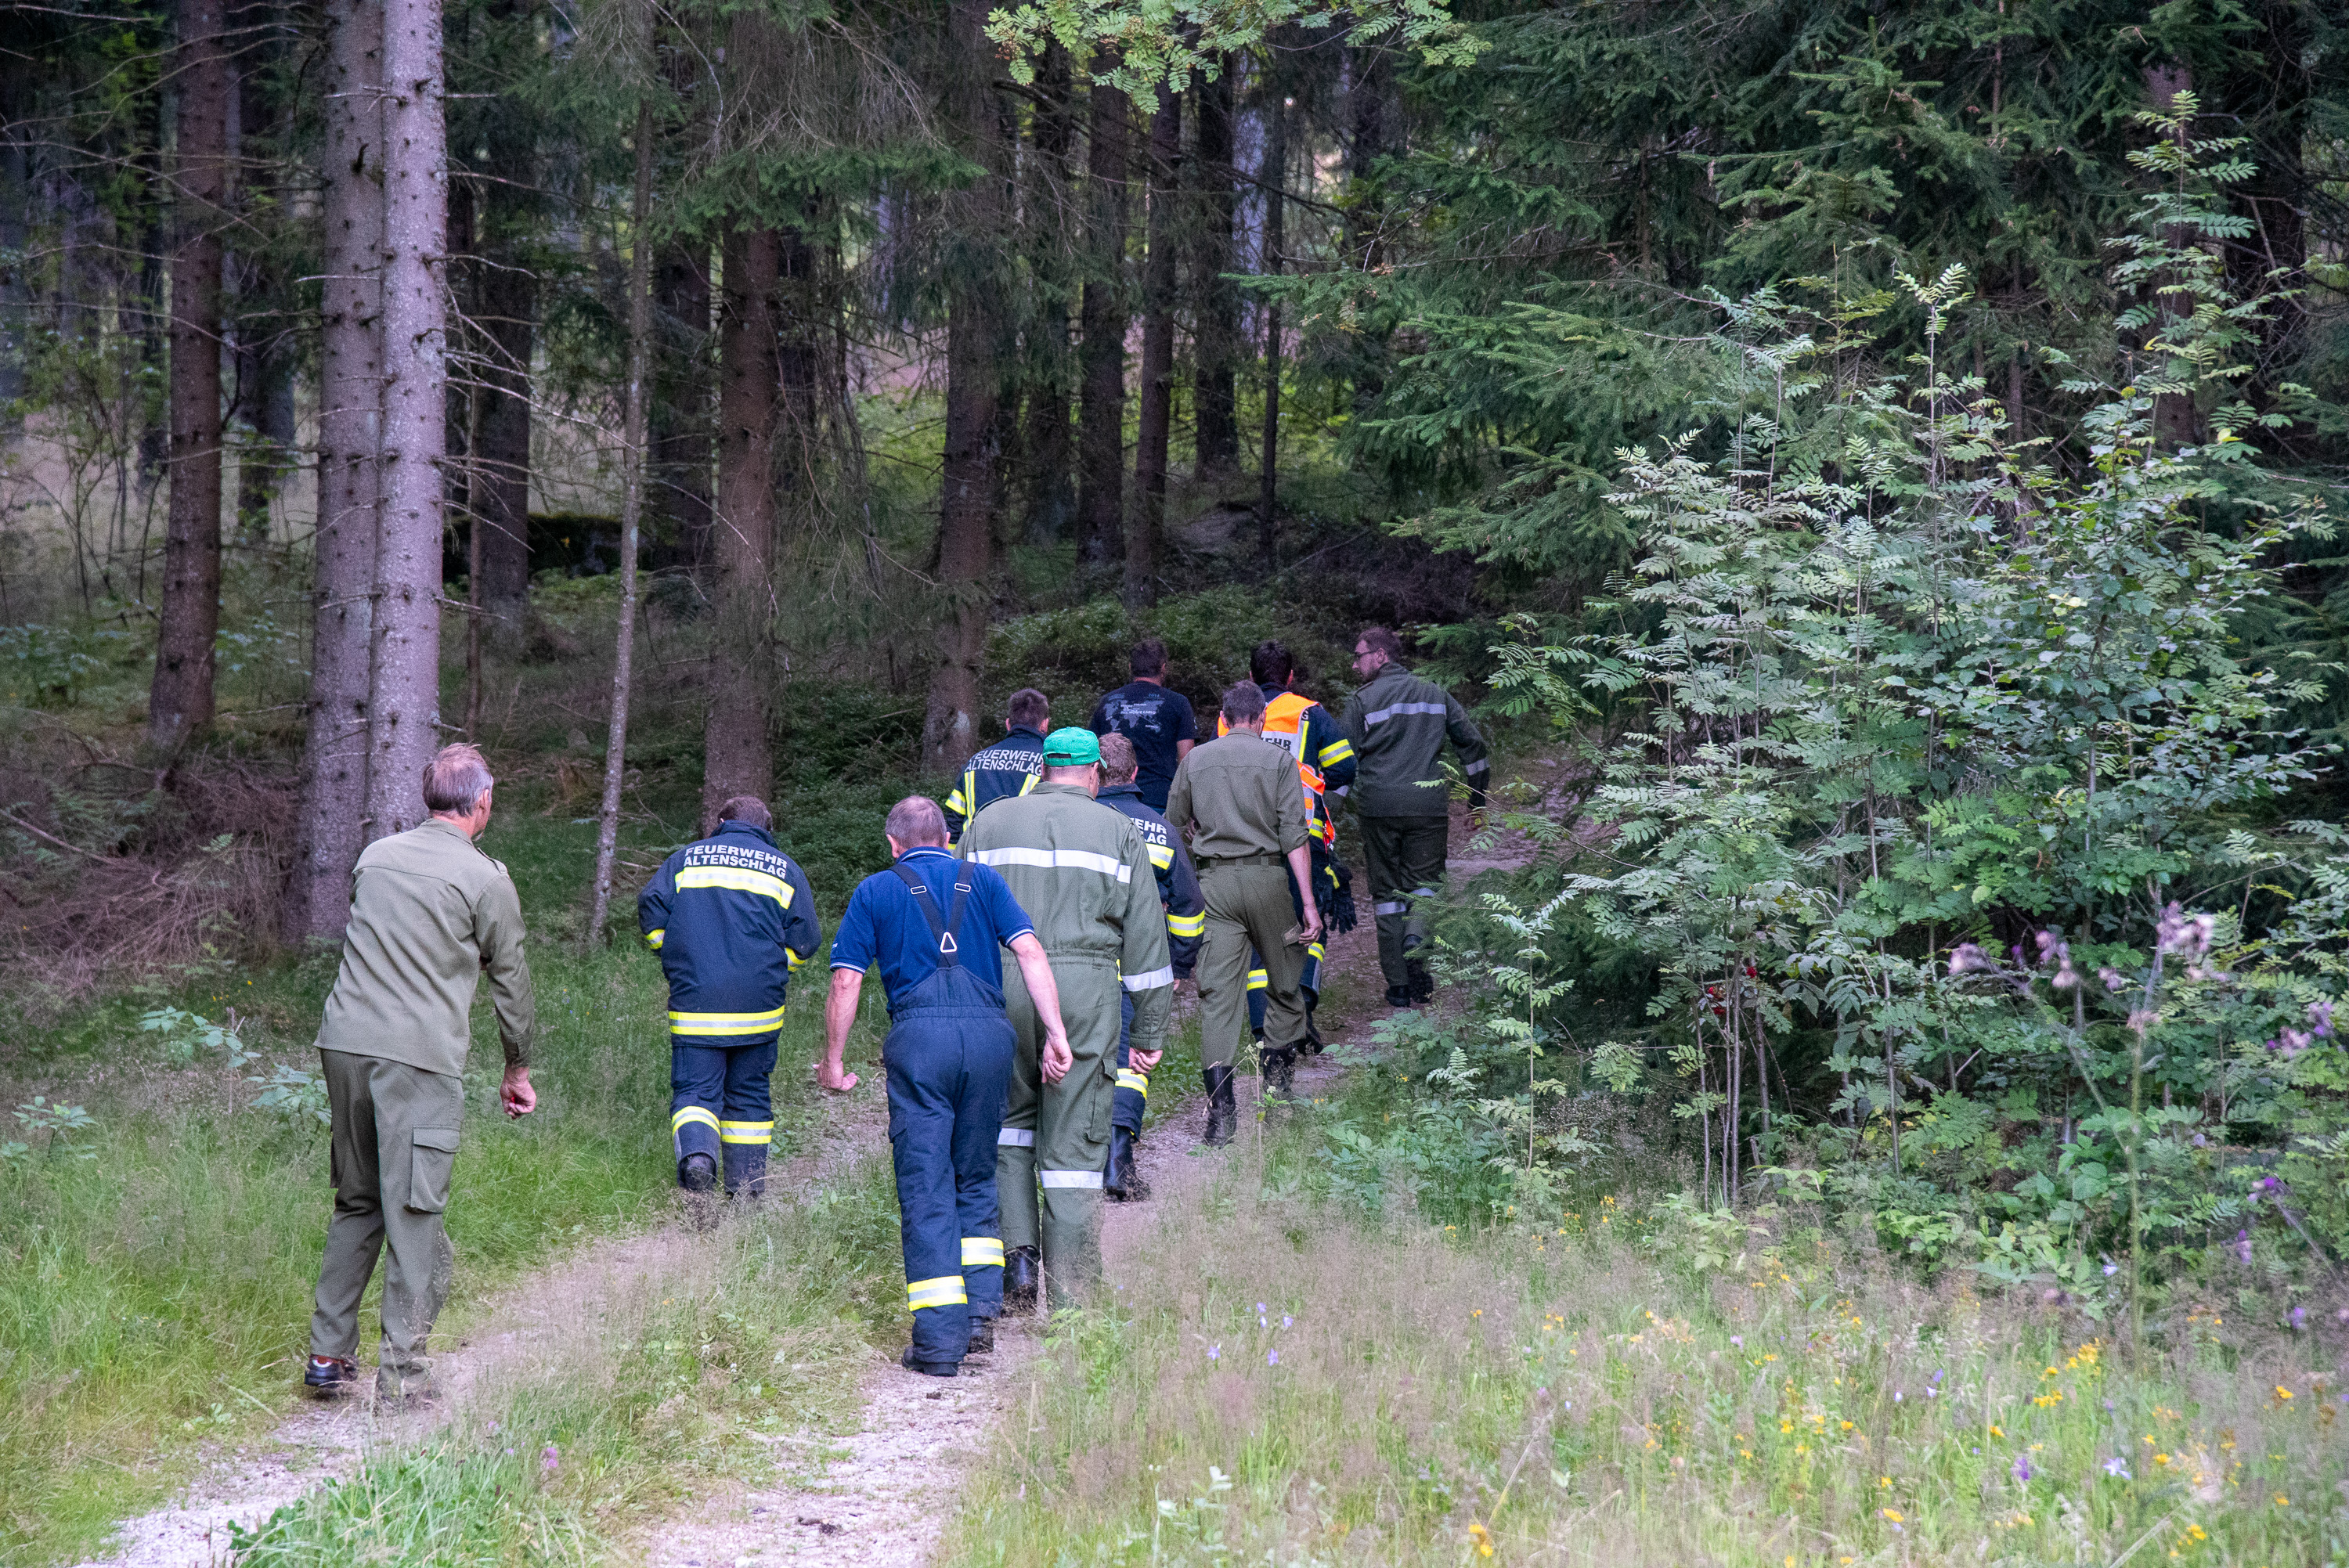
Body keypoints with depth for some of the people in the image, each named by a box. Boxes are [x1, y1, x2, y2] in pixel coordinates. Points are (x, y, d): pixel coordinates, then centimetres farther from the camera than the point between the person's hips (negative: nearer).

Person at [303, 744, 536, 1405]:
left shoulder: (374, 856, 14)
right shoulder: (485, 880, 0)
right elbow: (510, 980, 7)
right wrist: (518, 1069, 20)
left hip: (343, 1043, 5)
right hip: (420, 1055, -5)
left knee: (357, 1203, 16)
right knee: (414, 1214, -2)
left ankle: (328, 1354, 16)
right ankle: (402, 1370, -4)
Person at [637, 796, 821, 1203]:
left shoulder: (685, 859, 10)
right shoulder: (786, 870, 10)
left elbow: (651, 917, 2)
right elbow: (803, 942, 5)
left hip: (695, 1005, -1)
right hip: (758, 1011, 1)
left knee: (694, 1090, -1)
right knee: (749, 1096, 13)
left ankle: (696, 1154, -31)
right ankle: (747, 1195, 14)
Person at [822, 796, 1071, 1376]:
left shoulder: (875, 892, 13)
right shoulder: (982, 881, 17)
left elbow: (846, 982, 6)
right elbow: (1030, 953, 4)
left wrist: (832, 1062, 14)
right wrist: (1055, 1034, 2)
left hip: (919, 1035, -2)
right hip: (989, 1032, 2)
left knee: (925, 1188, 0)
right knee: (976, 1179, 17)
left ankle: (939, 1339, -5)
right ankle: (981, 1316, 10)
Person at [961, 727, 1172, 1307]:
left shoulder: (989, 823, 13)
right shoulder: (1118, 833, 10)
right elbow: (1146, 939, 8)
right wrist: (1150, 1032, 11)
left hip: (999, 983, 1)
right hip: (1085, 989, -1)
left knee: (1006, 1122, 19)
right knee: (1074, 1140, 2)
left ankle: (1016, 1253, 2)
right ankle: (1071, 1294, 2)